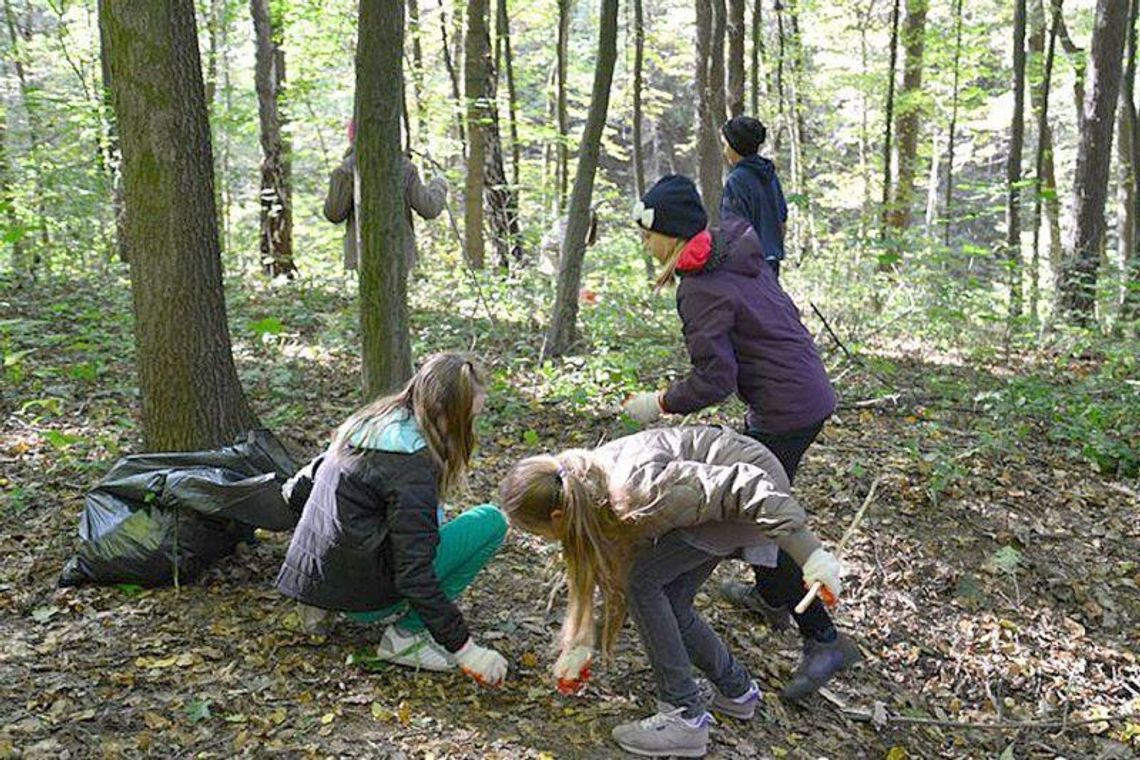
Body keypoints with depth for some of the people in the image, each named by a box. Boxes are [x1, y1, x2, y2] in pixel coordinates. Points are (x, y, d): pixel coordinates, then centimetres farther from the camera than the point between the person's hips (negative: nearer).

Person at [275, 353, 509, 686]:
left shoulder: (372, 422, 3)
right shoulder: (412, 465, -24)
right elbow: (414, 575, -25)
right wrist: (464, 647, -21)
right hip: (360, 596, -9)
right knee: (491, 522, -9)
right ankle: (405, 637, -6)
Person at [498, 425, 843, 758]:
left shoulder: (636, 493, -32)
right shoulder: (582, 487, -4)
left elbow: (744, 487, -30)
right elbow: (584, 567, 13)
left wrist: (810, 554, -28)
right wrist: (579, 644, 19)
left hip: (755, 482, -8)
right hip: (723, 476, 8)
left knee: (644, 582, -11)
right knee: (667, 601, 7)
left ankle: (685, 717, -3)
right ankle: (736, 690, 30)